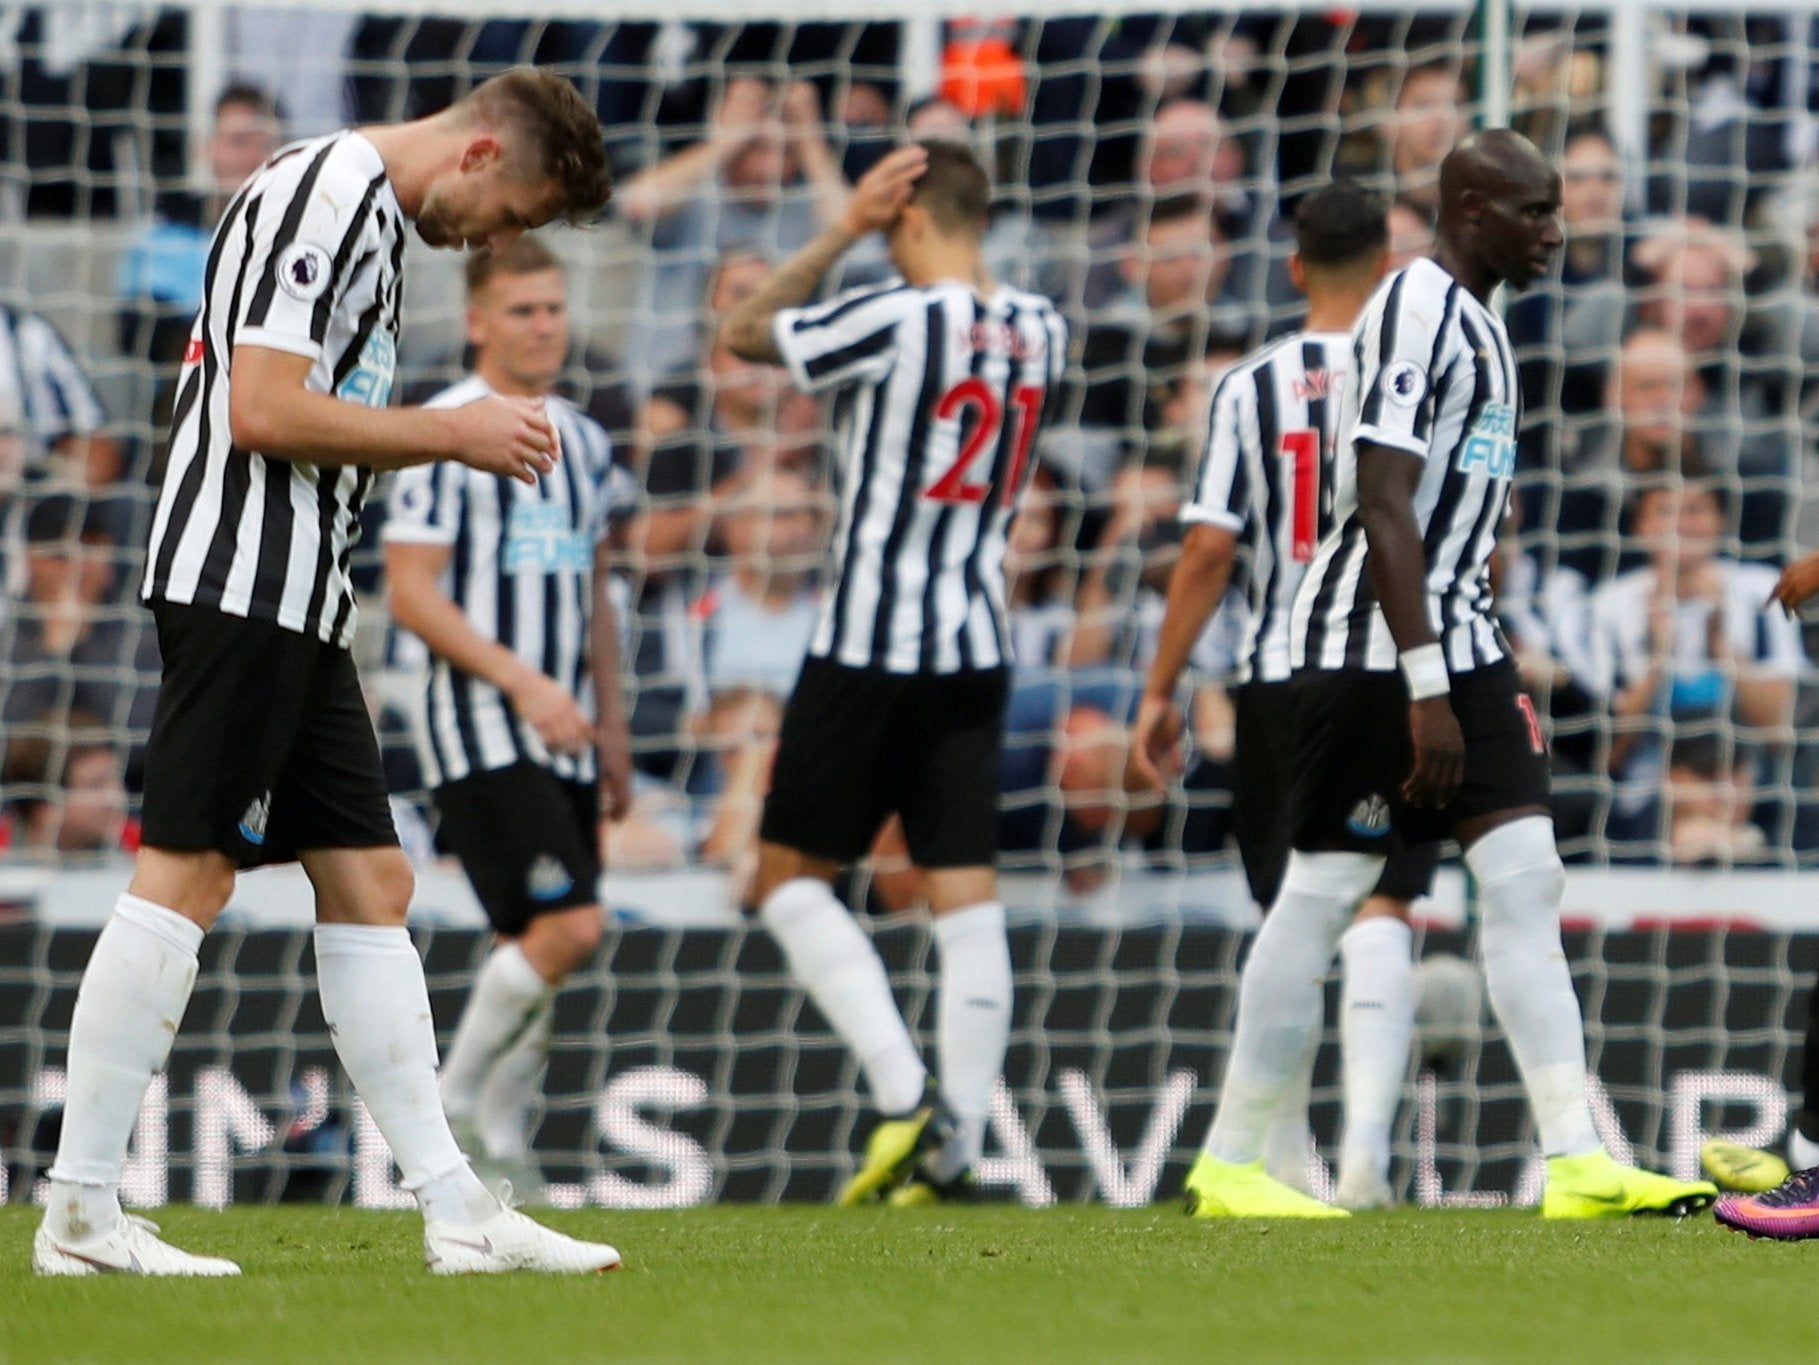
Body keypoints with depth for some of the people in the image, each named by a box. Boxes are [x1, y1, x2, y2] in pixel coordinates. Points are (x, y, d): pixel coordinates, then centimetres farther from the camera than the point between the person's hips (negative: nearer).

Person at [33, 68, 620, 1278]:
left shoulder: (376, 220, 20)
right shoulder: (324, 196, -12)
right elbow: (262, 411, -20)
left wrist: (465, 438, 12)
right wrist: (452, 433, -11)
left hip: (297, 604, 11)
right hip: (241, 584, -11)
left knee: (370, 884, 9)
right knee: (185, 878, -10)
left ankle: (456, 1211, 11)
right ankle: (82, 1214, -8)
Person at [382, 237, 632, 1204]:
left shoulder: (583, 441, 16)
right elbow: (411, 593, -13)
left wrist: (611, 723, 19)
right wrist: (522, 682, -20)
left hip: (563, 734, 7)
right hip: (478, 728, -7)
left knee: (543, 951, 4)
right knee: (565, 927, -18)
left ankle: (499, 1147, 12)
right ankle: (452, 1101, -3)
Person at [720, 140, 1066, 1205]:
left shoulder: (893, 320, -15)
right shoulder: (1042, 331, 4)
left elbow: (746, 334, -3)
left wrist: (846, 229, -2)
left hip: (869, 648, -6)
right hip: (979, 649, 6)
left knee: (791, 878, 5)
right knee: (969, 896, 4)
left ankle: (904, 1093, -10)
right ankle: (957, 1148, -1)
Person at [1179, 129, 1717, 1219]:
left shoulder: (1479, 321, 16)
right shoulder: (1415, 312, -14)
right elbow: (1384, 510, -20)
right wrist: (1426, 689, -23)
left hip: (1461, 642, 9)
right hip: (1372, 649, -9)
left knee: (1525, 878, 0)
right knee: (1323, 893, -4)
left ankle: (1577, 1161, -5)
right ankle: (1229, 1166, 5)